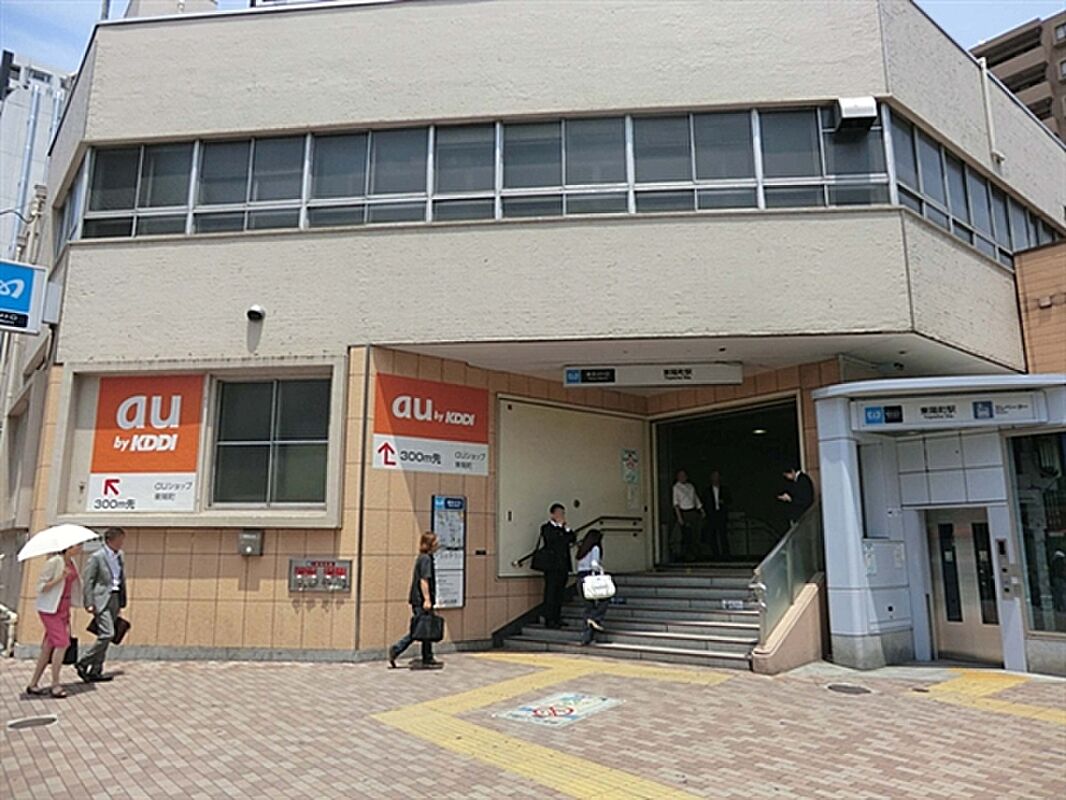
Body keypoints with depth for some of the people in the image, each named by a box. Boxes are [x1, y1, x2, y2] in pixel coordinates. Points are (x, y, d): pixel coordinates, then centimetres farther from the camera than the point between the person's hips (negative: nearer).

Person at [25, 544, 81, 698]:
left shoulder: (71, 562, 6)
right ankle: (55, 686, -3)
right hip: (49, 609, -8)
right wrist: (60, 578, -30)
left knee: (48, 647, 10)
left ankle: (33, 685, 19)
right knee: (62, 643, -12)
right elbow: (40, 587, -17)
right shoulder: (54, 562, -18)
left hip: (63, 608, 8)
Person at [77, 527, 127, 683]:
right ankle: (82, 663, 1)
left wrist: (122, 601, 15)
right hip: (101, 599, -7)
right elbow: (87, 580, -9)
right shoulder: (97, 557, -9)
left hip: (115, 598, 7)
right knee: (107, 634, -15)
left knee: (105, 636, 10)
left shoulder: (120, 556, 12)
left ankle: (95, 671, 18)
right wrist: (89, 603, -14)